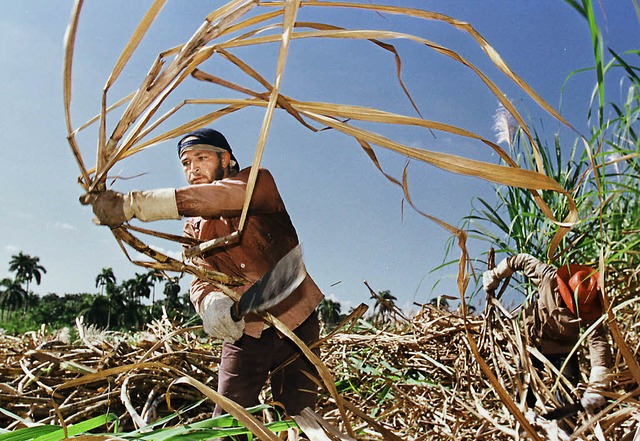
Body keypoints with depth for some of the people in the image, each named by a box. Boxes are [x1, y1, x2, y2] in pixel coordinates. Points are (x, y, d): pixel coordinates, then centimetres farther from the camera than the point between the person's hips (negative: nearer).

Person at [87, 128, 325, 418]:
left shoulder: (259, 182, -5)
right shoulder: (194, 227, 10)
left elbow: (216, 198, -27)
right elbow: (201, 279, -6)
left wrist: (131, 204, -33)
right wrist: (211, 303, -32)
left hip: (297, 325, -3)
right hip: (244, 332, 3)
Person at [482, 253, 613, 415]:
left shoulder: (590, 311, -26)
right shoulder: (549, 278, -28)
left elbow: (599, 344, -34)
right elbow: (522, 260, -14)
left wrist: (595, 390, -43)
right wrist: (493, 276, -4)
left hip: (564, 351, 0)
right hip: (534, 341, 0)